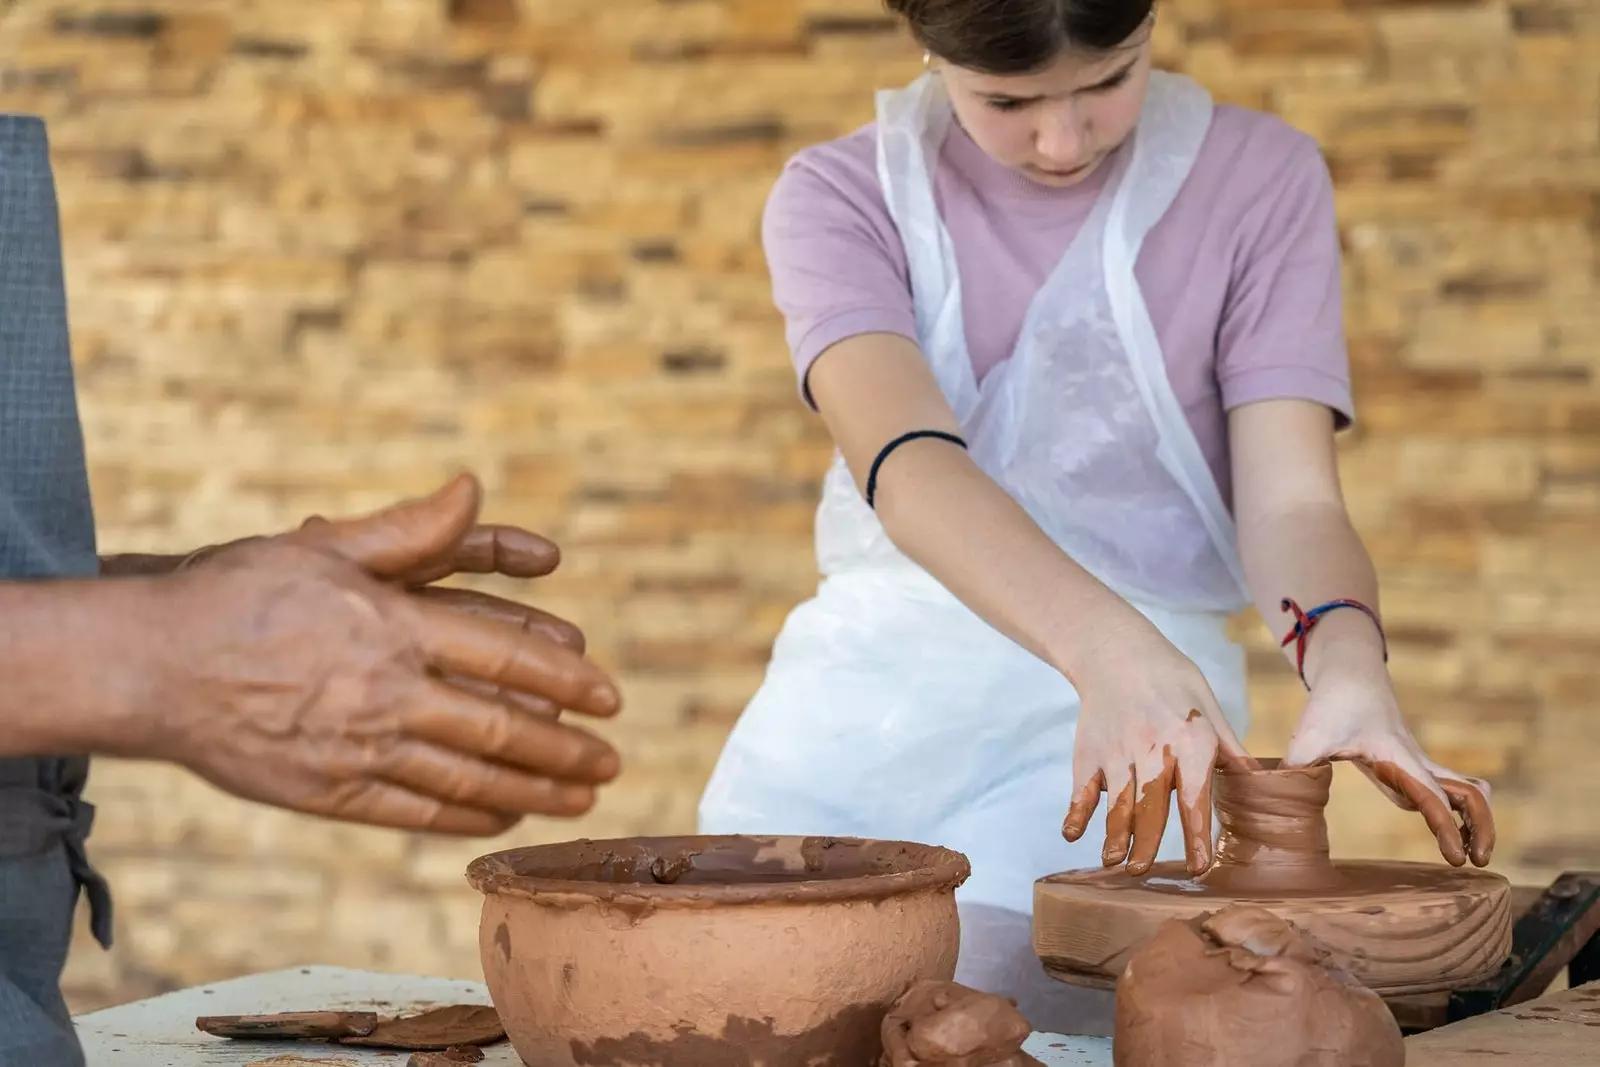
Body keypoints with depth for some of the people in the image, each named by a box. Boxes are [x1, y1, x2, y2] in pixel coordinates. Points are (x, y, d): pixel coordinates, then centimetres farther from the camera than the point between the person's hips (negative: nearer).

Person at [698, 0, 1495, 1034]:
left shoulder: (1259, 176, 4)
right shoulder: (841, 195, 1)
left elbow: (1288, 495, -6)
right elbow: (902, 455, -18)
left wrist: (1346, 660, -31)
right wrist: (1110, 650, -37)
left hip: (1128, 715, -1)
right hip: (864, 689, 2)